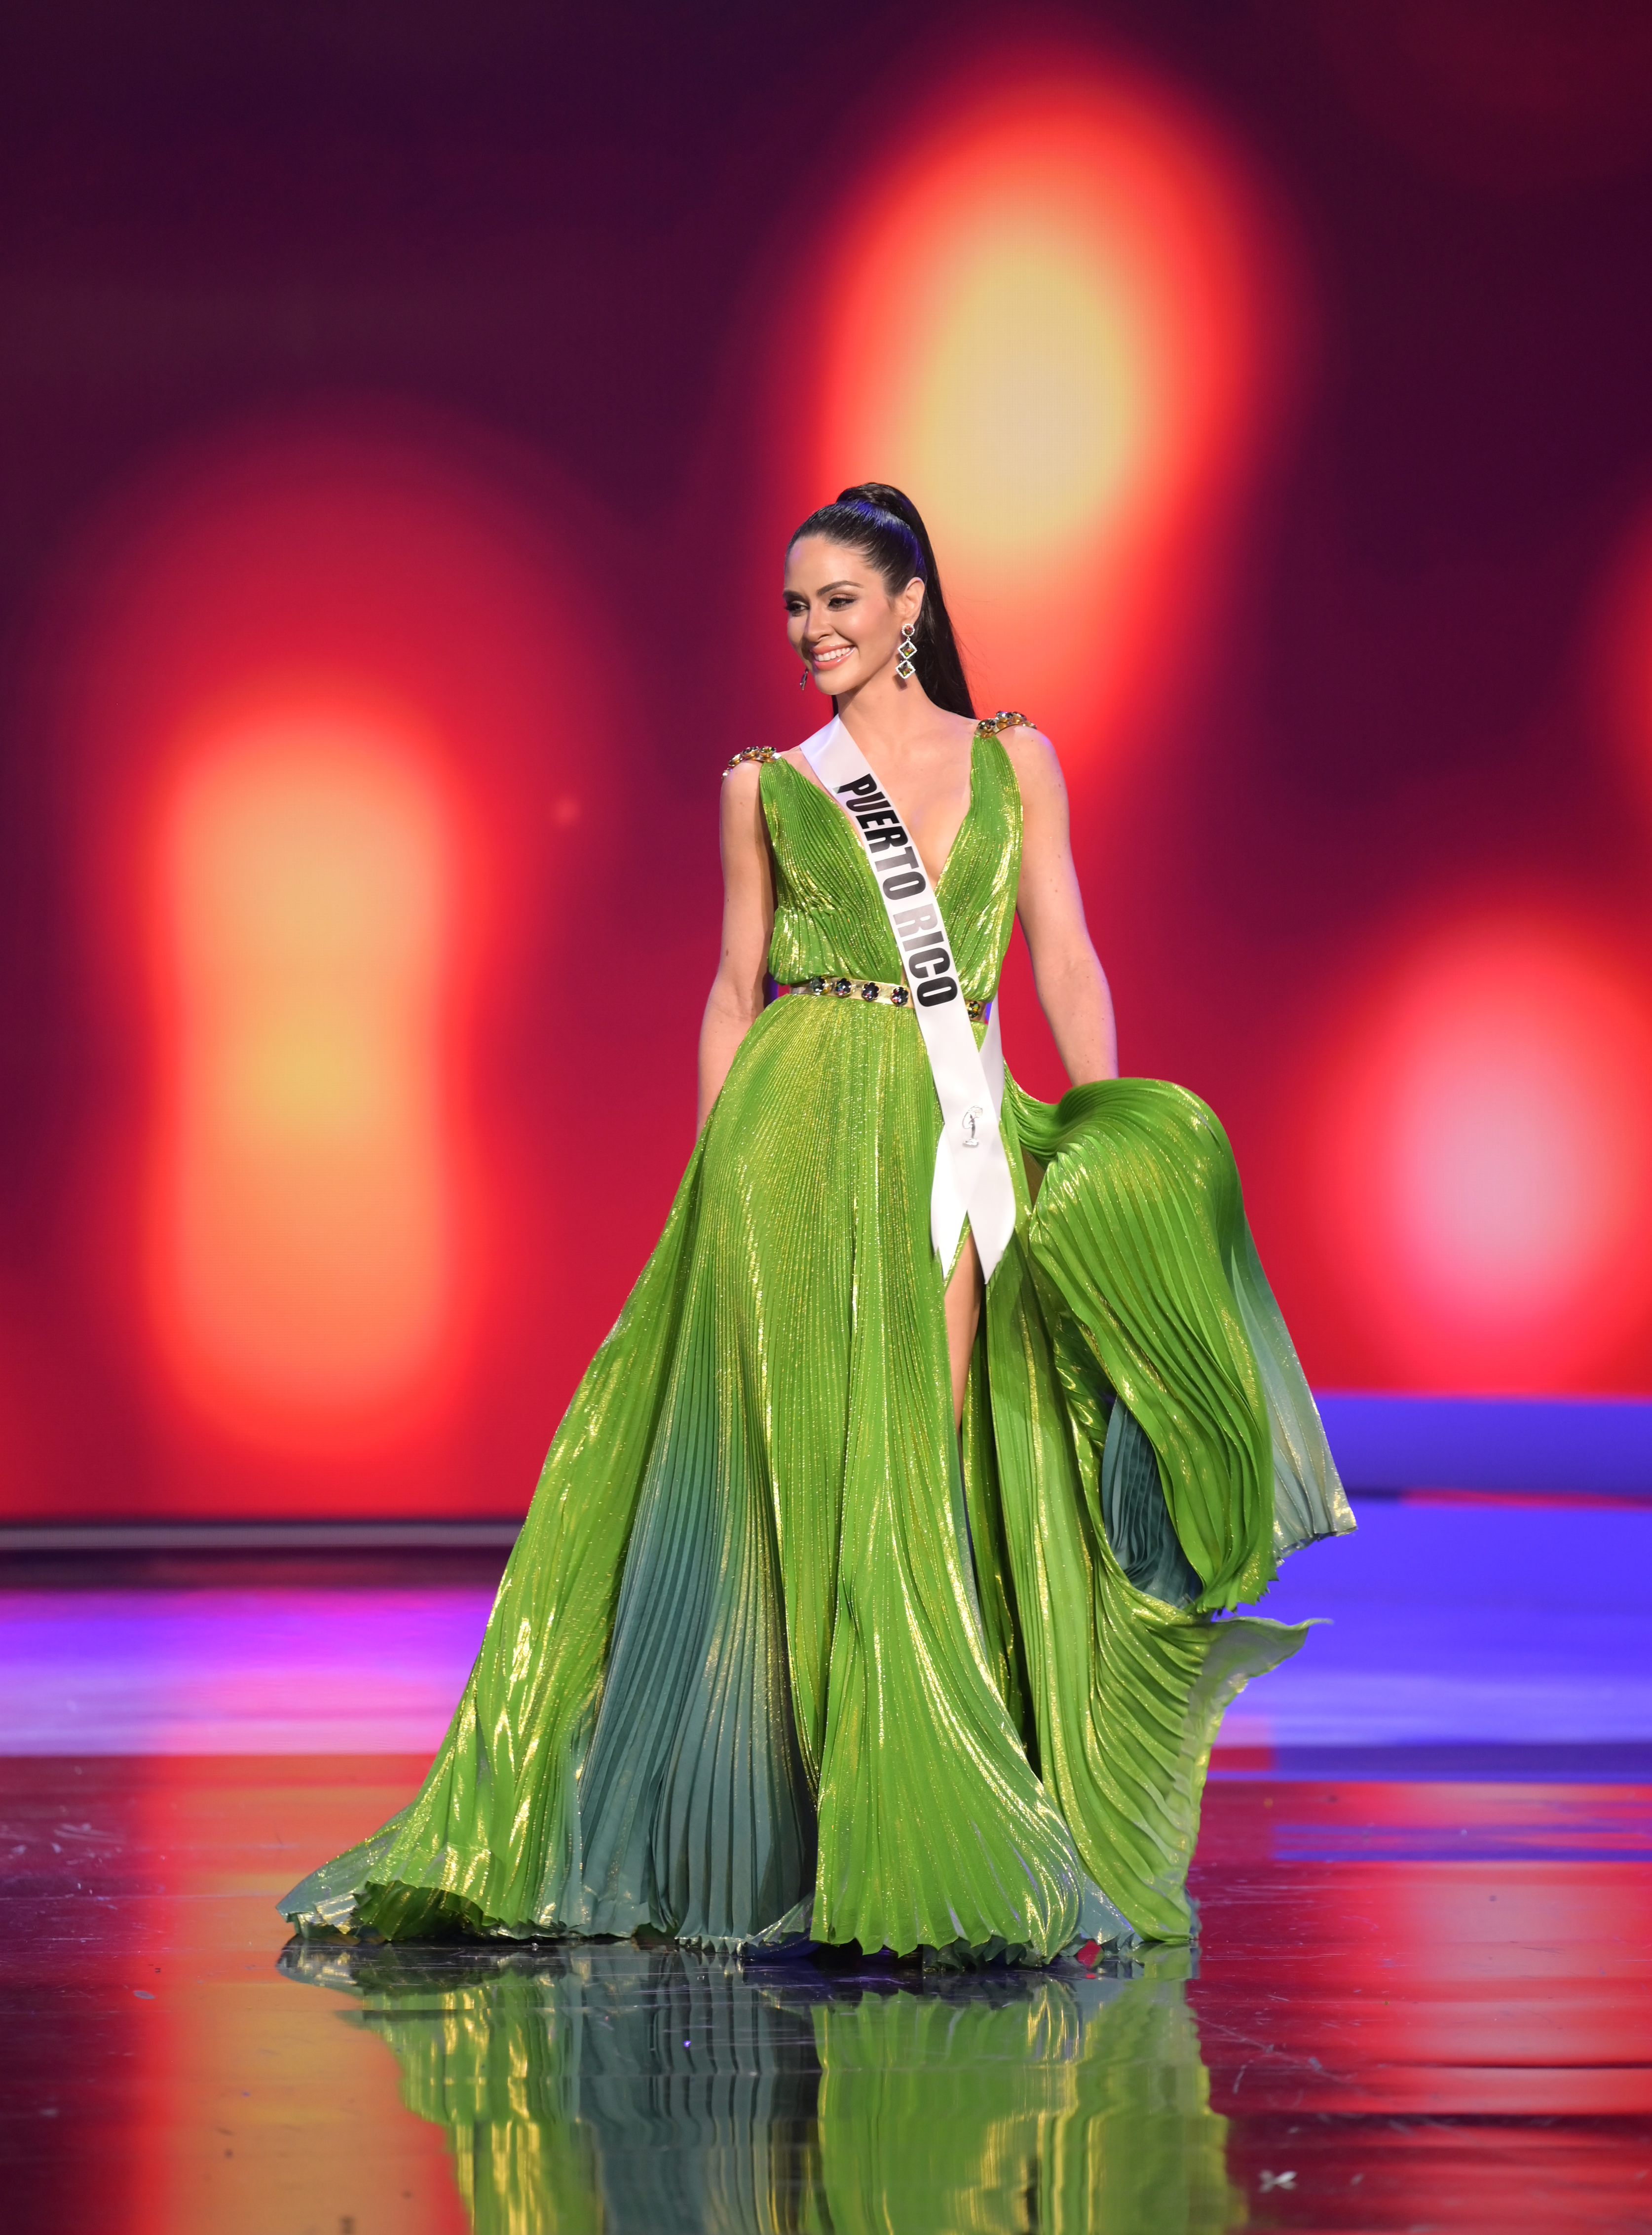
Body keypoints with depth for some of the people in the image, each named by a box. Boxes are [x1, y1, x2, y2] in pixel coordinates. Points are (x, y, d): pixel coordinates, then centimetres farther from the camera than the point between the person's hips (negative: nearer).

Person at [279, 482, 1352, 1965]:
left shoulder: (1015, 760, 12)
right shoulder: (767, 787, 10)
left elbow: (1065, 959, 7)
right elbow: (736, 989, 10)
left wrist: (1113, 1132, -4)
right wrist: (712, 1169, 3)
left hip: (961, 1131, 2)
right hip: (803, 1131, -1)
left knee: (943, 1461, -4)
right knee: (824, 1458, -8)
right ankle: (879, 1842, -5)